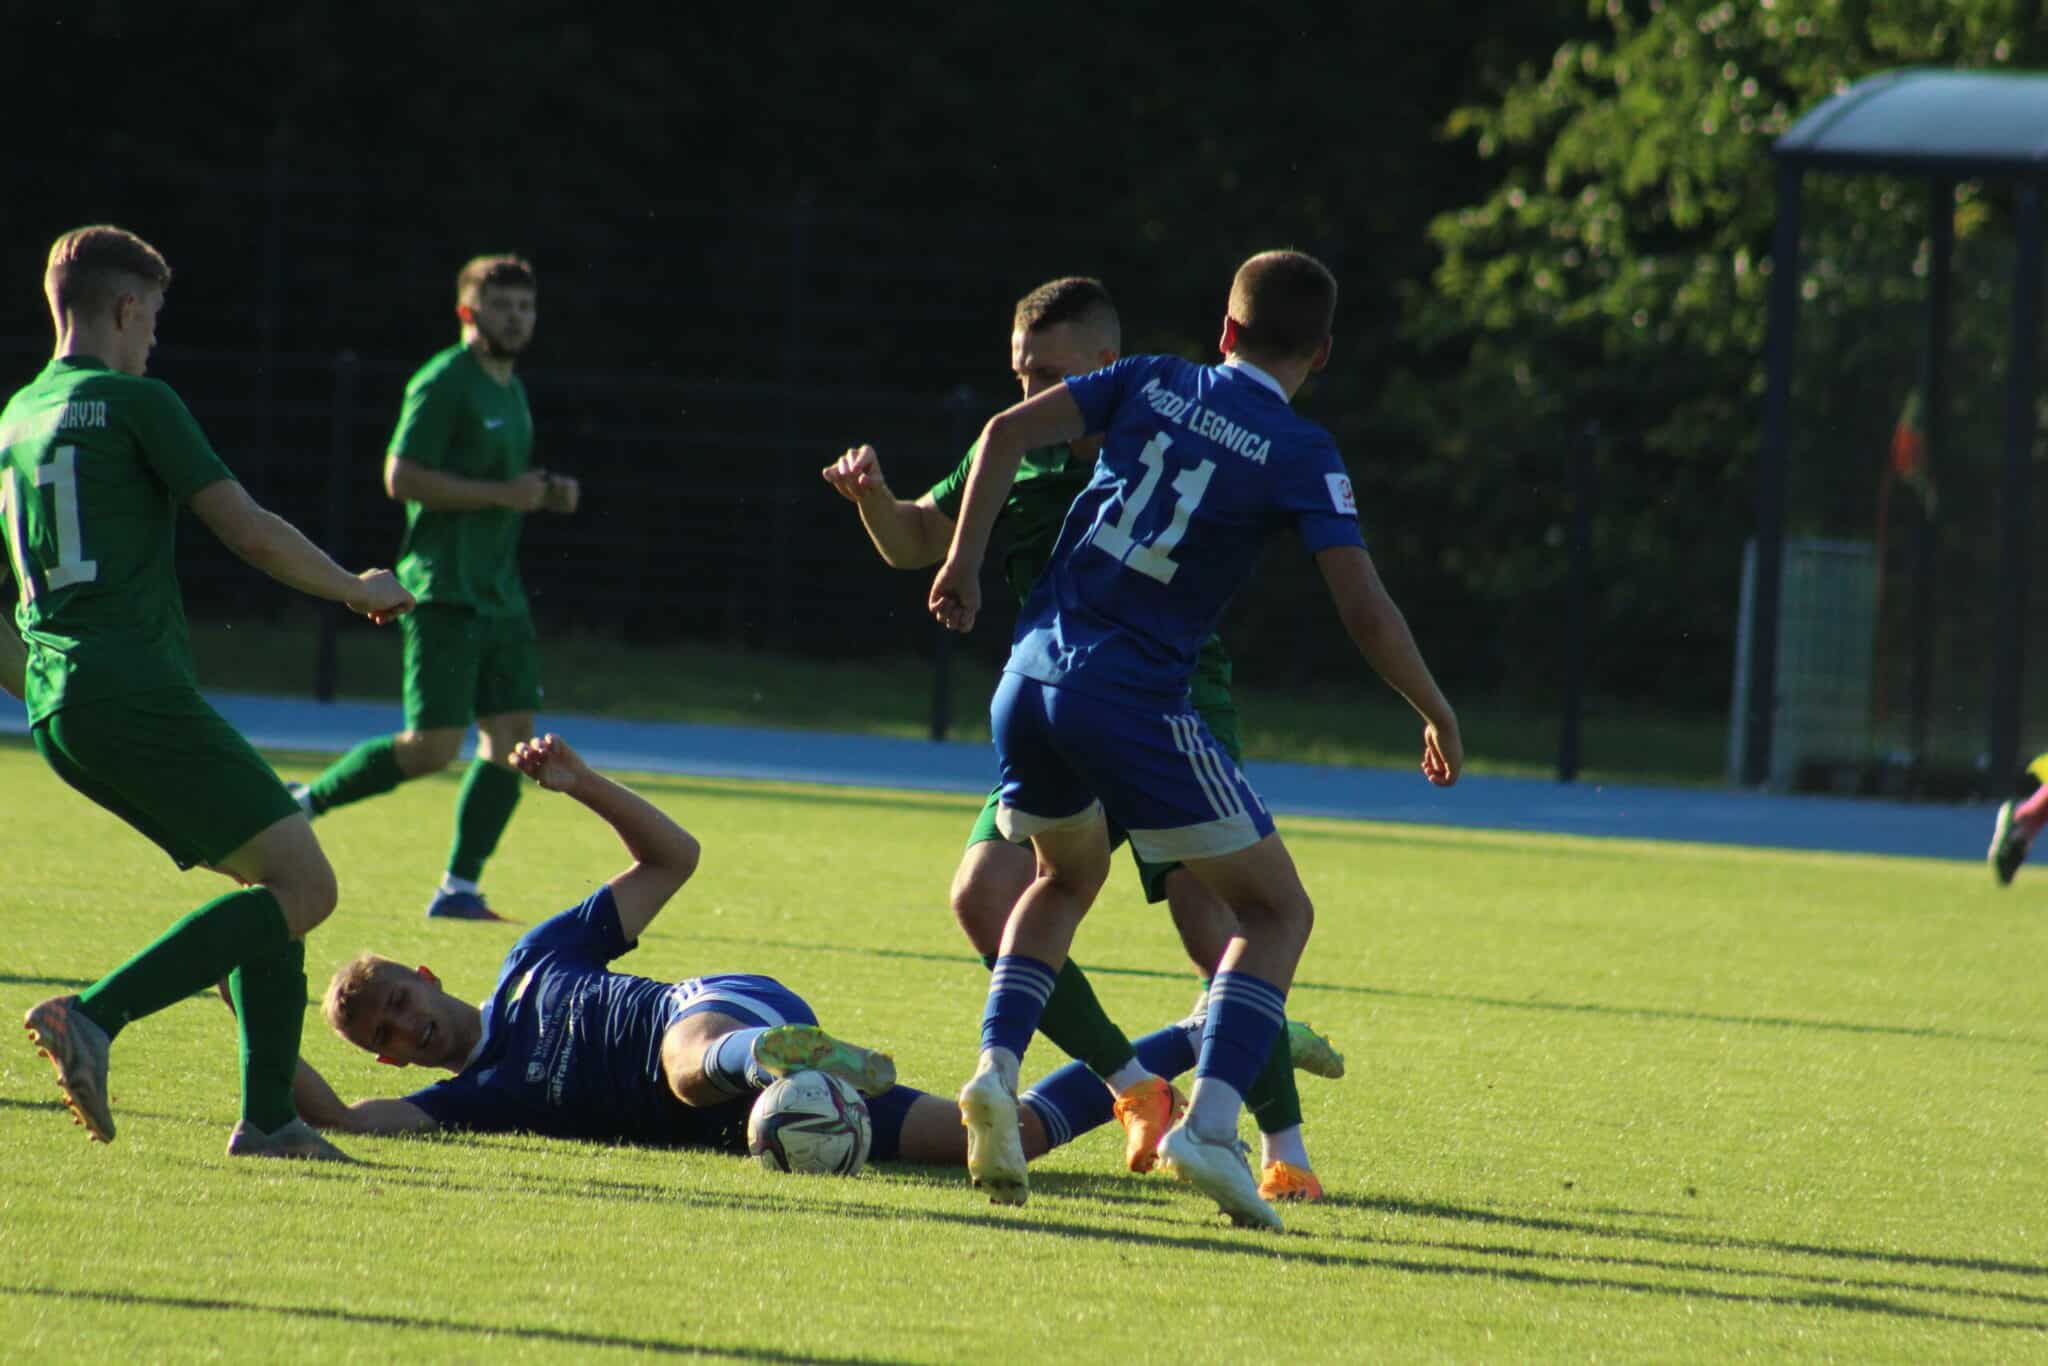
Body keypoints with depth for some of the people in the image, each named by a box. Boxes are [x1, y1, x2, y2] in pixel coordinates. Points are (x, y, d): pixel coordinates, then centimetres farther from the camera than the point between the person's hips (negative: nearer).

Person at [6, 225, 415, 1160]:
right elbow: (251, 532, -8)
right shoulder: (136, 405, -5)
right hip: (137, 690, -9)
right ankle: (95, 1017, -20)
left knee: (276, 879, 16)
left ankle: (267, 1117, 8)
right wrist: (362, 591, 7)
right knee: (303, 887, -9)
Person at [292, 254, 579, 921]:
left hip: (499, 591, 9)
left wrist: (546, 493, 11)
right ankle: (304, 804, 3)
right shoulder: (444, 383, -10)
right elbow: (403, 477, -18)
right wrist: (502, 493, -19)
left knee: (511, 736, 1)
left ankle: (459, 887, 4)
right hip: (444, 590, -9)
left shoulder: (510, 389, 19)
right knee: (434, 746, -13)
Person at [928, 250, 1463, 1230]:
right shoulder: (1299, 454, -2)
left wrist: (963, 565, 9)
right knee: (1275, 908, 7)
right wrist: (1438, 715, 5)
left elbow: (1007, 433, 1)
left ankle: (996, 1068, 8)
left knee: (1067, 876, 31)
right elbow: (1364, 609, -9)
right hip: (1136, 700, -5)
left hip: (1031, 675, 5)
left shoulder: (1152, 382, 10)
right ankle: (1209, 1123, -13)